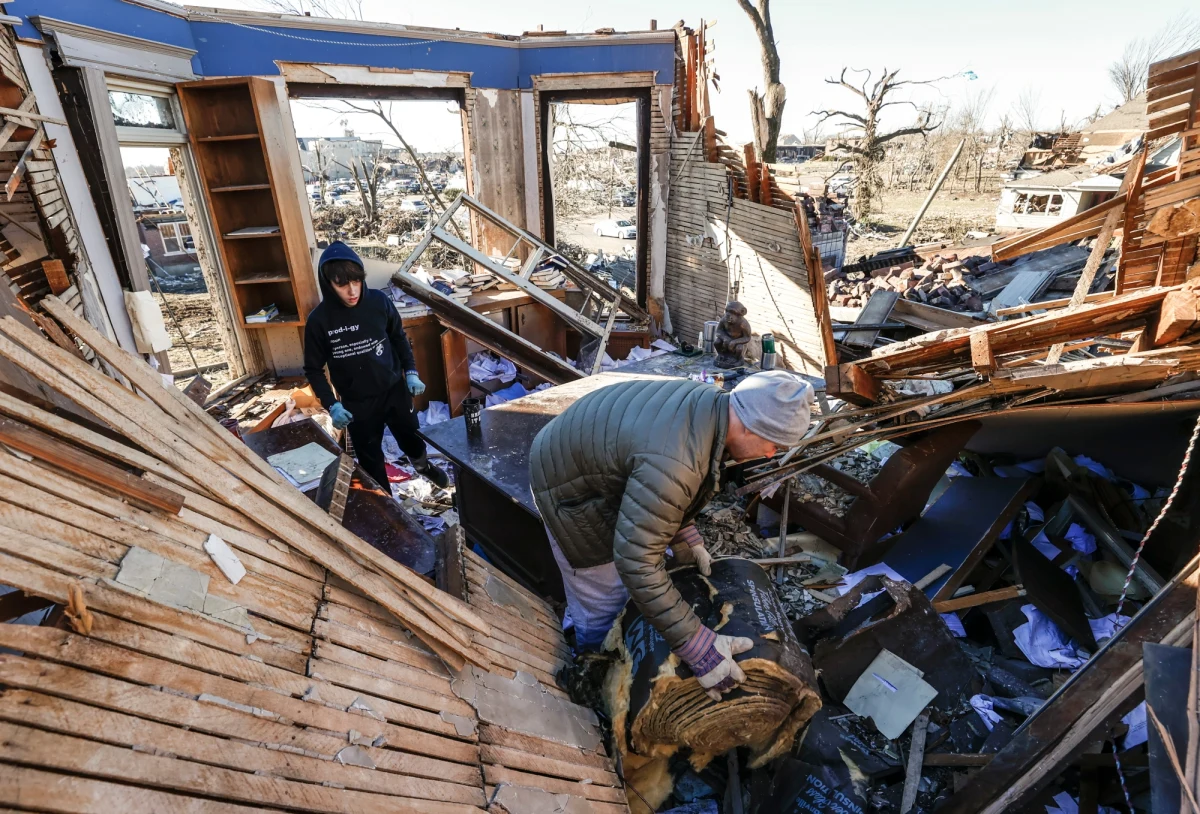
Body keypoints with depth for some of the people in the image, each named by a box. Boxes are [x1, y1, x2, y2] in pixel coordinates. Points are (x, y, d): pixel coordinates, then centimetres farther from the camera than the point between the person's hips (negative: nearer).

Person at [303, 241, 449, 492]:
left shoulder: (379, 301, -14)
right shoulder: (319, 320, -17)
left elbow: (399, 338, 3)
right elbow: (314, 369, -6)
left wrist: (411, 372, -5)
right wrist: (331, 405, -16)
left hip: (395, 390, 2)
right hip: (357, 403, -2)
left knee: (412, 438, 24)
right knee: (370, 459, 13)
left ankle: (422, 464, 57)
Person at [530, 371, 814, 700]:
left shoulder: (710, 402, -10)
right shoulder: (674, 462, -39)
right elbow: (635, 562, -37)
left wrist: (687, 536, 5)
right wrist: (699, 647, -32)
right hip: (568, 487, -9)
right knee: (604, 601, 2)